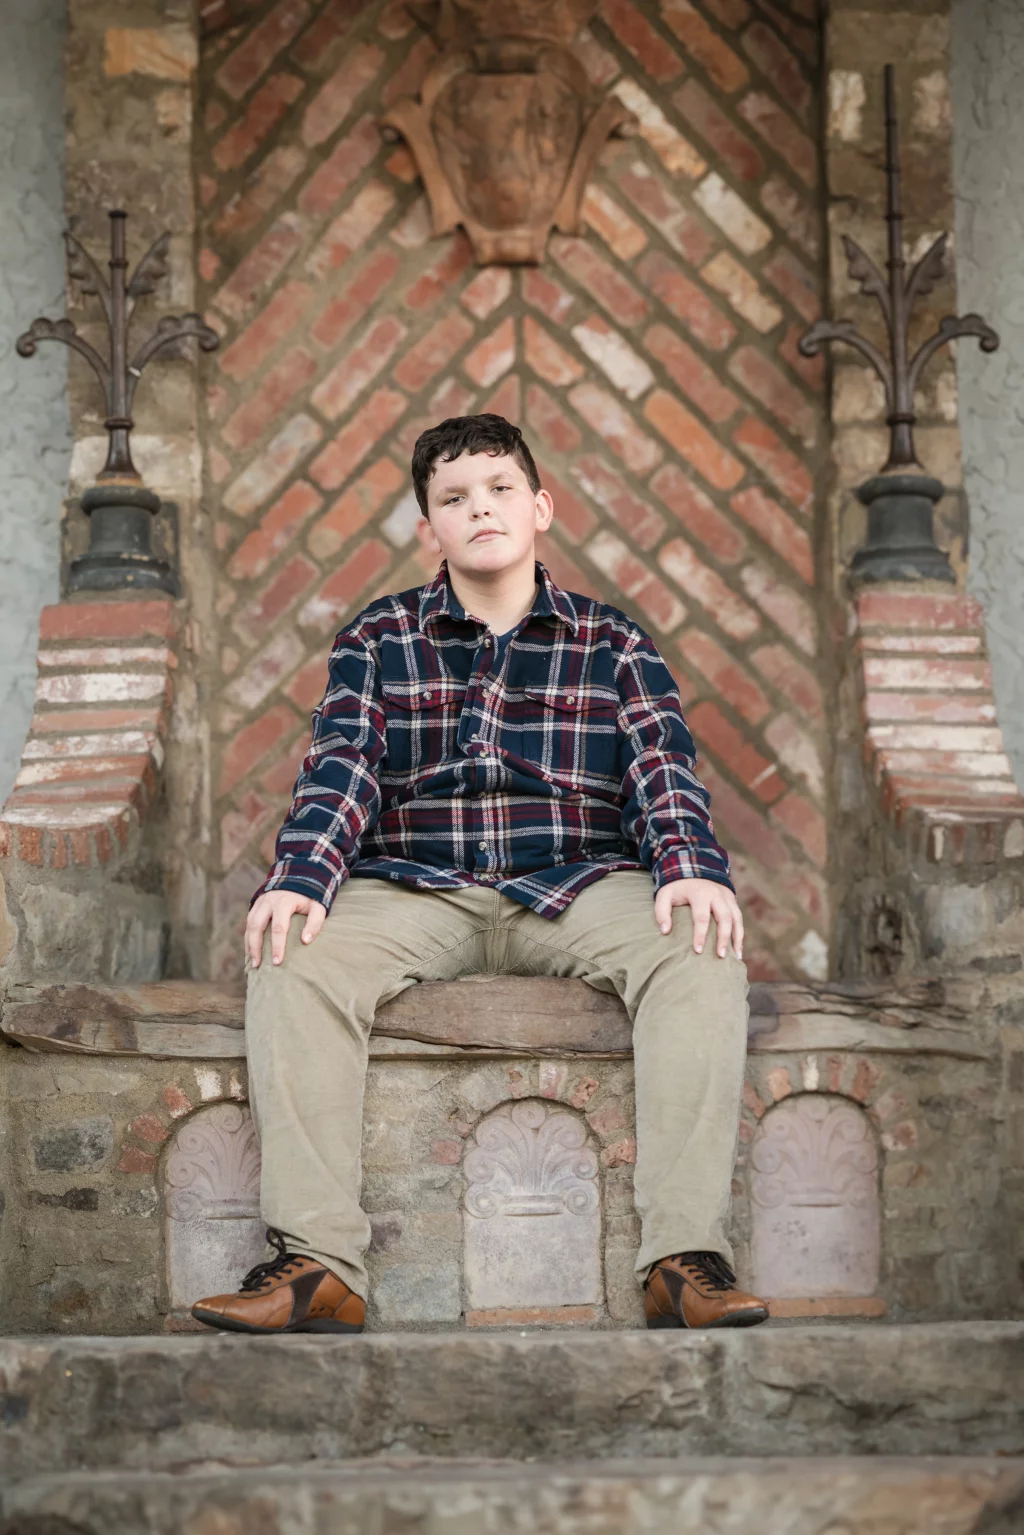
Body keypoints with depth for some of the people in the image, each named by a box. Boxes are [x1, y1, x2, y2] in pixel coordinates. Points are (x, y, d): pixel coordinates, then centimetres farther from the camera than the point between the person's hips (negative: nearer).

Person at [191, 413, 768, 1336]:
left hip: (578, 887, 0)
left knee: (700, 950, -30)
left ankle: (685, 1258, -33)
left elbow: (661, 766, 2)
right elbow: (340, 768, 2)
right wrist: (299, 878, -18)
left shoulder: (613, 645, 15)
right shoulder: (378, 641, 15)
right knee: (295, 957, -30)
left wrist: (690, 869, -19)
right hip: (412, 892, 0)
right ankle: (317, 1265, -34)